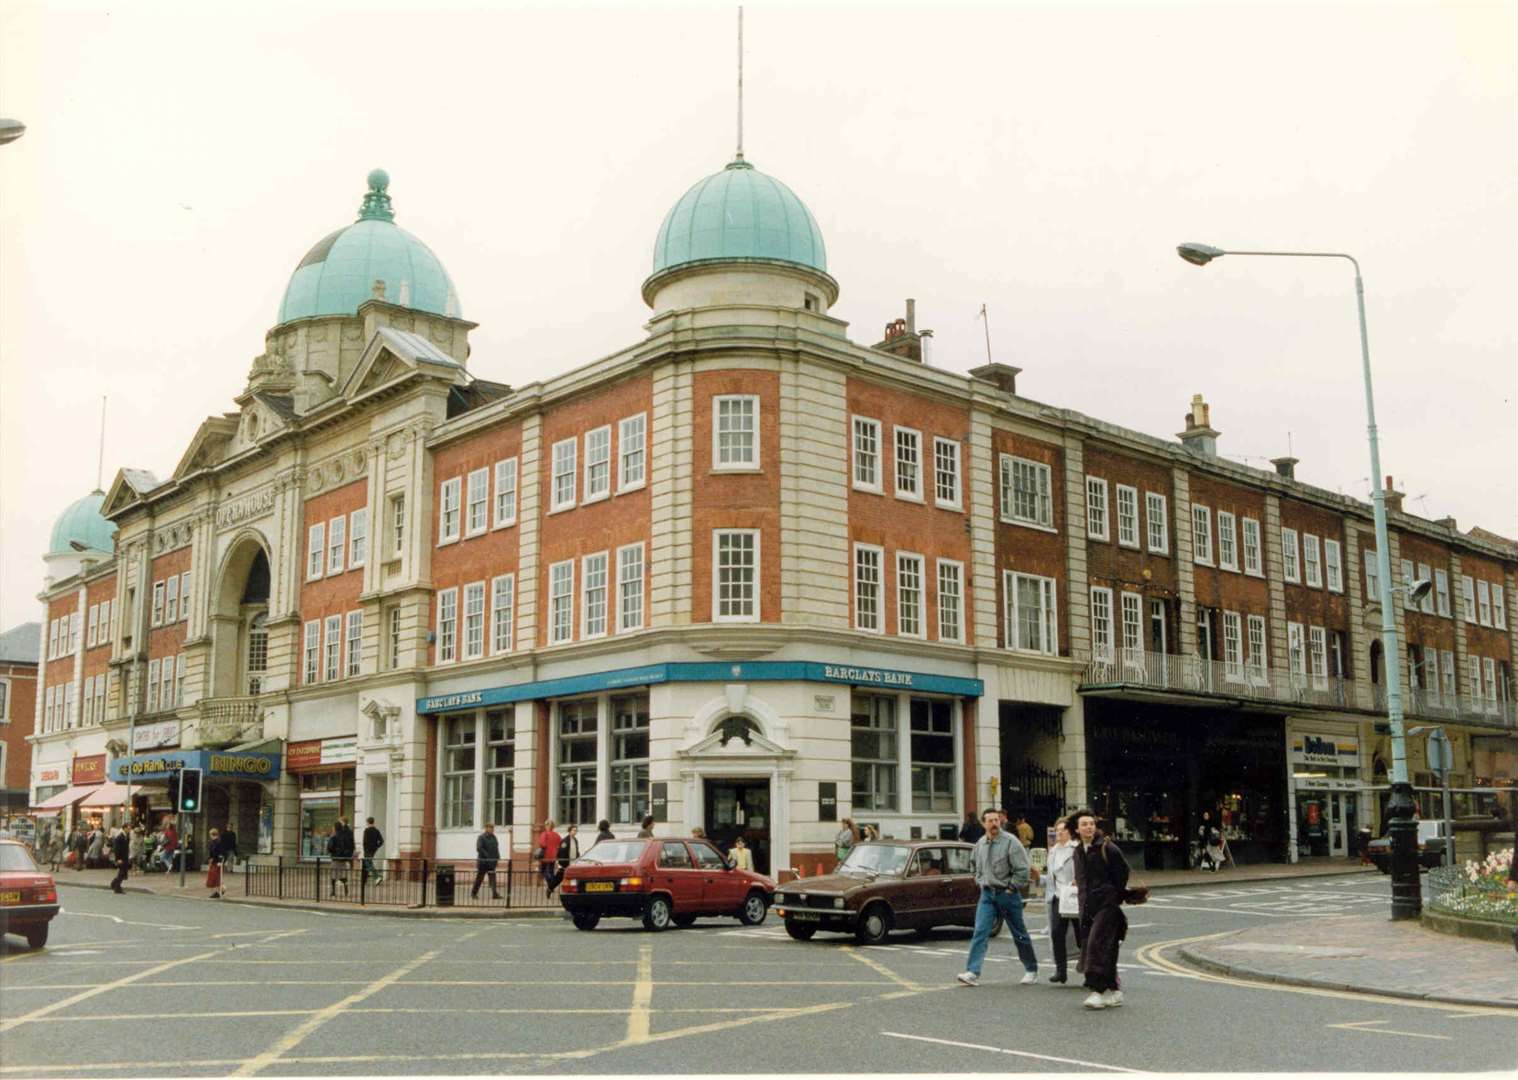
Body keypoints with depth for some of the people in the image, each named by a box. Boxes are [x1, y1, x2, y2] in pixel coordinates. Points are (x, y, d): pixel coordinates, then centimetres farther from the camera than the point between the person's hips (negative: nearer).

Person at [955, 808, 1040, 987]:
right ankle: (973, 972, -12)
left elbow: (1023, 869, -15)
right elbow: (974, 863, 25)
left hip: (1007, 894, -4)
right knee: (980, 932, -7)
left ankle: (1031, 970, 24)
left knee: (1020, 934, 8)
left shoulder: (1010, 842, -13)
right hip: (987, 894, 4)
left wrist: (1012, 888, -12)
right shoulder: (980, 843, 4)